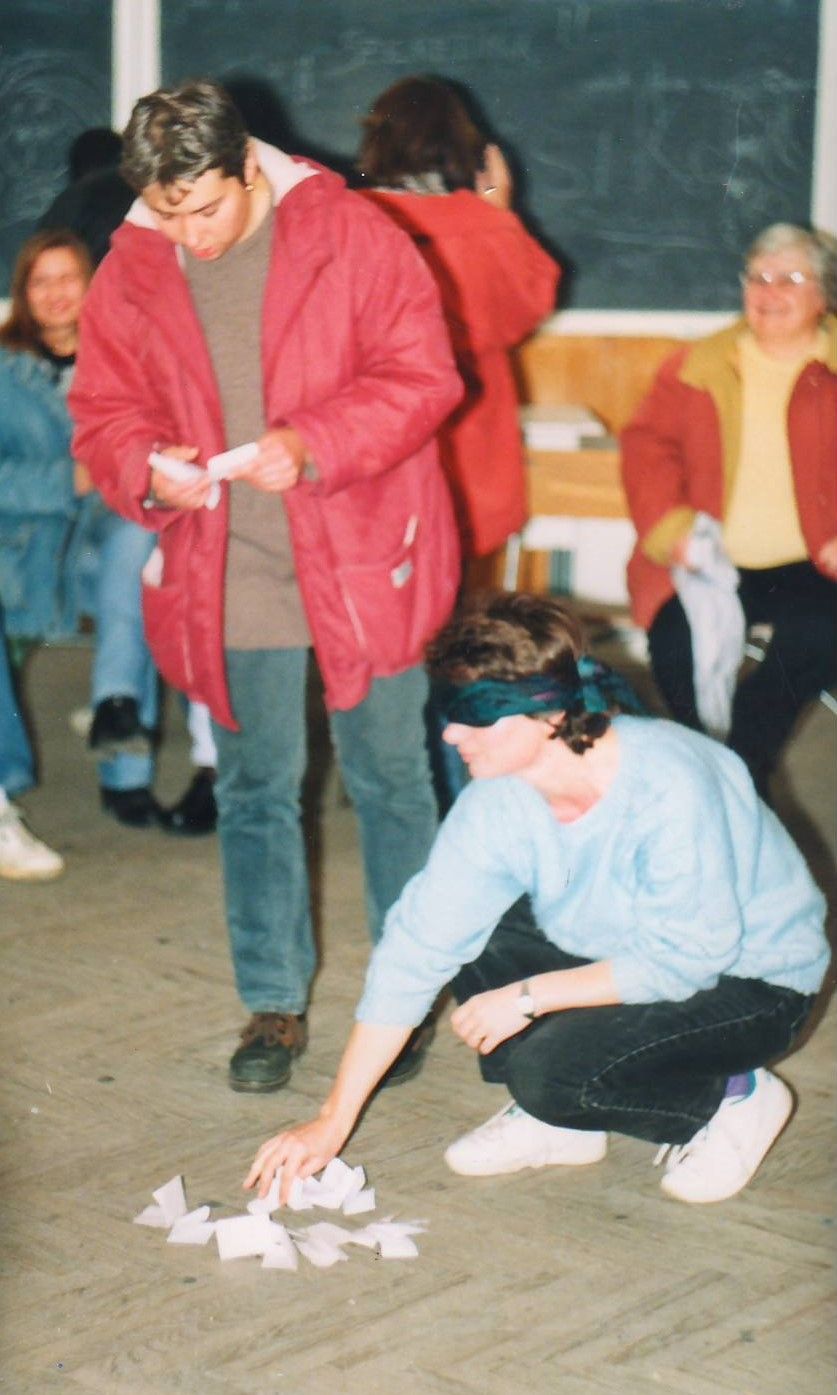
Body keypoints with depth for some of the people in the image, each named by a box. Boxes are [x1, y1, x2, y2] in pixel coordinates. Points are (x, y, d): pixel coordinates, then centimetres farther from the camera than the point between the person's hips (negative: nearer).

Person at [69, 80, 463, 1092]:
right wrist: (147, 469, -16)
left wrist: (313, 446, -24)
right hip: (226, 581, 3)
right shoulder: (129, 276, 1)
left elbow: (421, 377, -10)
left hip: (364, 563, -2)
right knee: (254, 791, 10)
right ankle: (273, 1004, 23)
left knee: (388, 779, 9)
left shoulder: (353, 237, -9)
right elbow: (104, 412, 7)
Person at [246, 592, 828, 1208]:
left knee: (552, 1069, -27)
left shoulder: (671, 787, -33)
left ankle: (735, 1097, 0)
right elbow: (416, 949, -12)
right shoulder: (497, 800, -14)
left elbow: (683, 960, -29)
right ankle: (556, 1121, 4)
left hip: (753, 983, -6)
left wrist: (528, 996, -23)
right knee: (462, 933, -12)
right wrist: (333, 1120, -13)